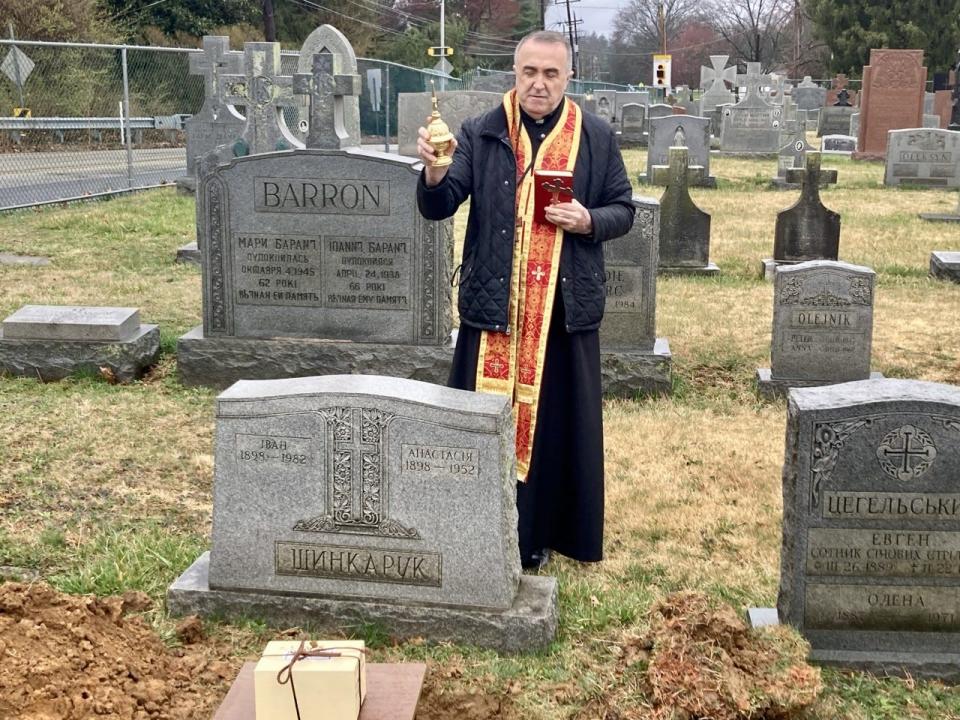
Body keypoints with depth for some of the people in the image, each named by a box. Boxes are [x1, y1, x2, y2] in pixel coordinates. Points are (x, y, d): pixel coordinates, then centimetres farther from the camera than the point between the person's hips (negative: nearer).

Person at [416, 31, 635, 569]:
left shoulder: (598, 137, 3)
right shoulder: (480, 135, 0)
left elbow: (623, 211, 9)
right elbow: (438, 208, -6)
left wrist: (588, 221, -13)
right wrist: (434, 172, -28)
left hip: (567, 305, 1)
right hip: (494, 303, 0)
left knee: (560, 420, 9)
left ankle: (557, 532, 24)